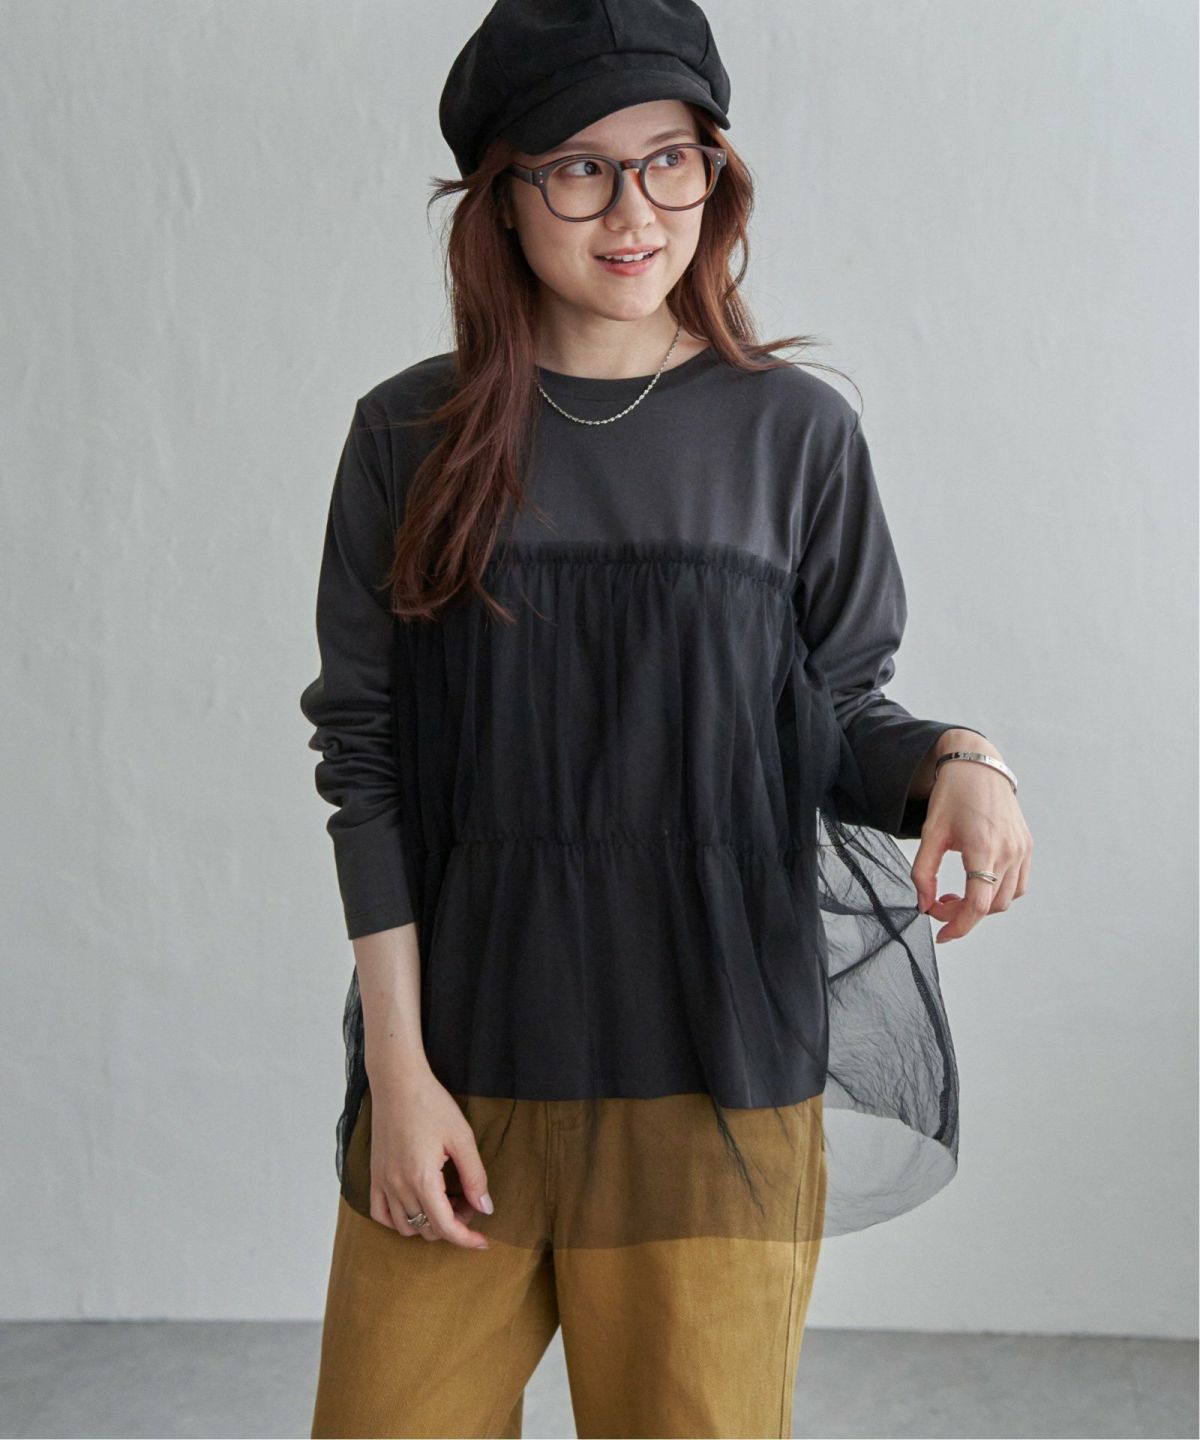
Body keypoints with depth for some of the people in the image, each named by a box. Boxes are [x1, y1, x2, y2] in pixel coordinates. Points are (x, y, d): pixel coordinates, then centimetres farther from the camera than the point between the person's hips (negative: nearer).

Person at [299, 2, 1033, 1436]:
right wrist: (397, 1065, -4)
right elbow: (363, 753, 2)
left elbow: (836, 721, 8)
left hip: (714, 1076, 0)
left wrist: (954, 760, -15)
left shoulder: (792, 432, 3)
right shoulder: (410, 439, 4)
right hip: (458, 1062, 1)